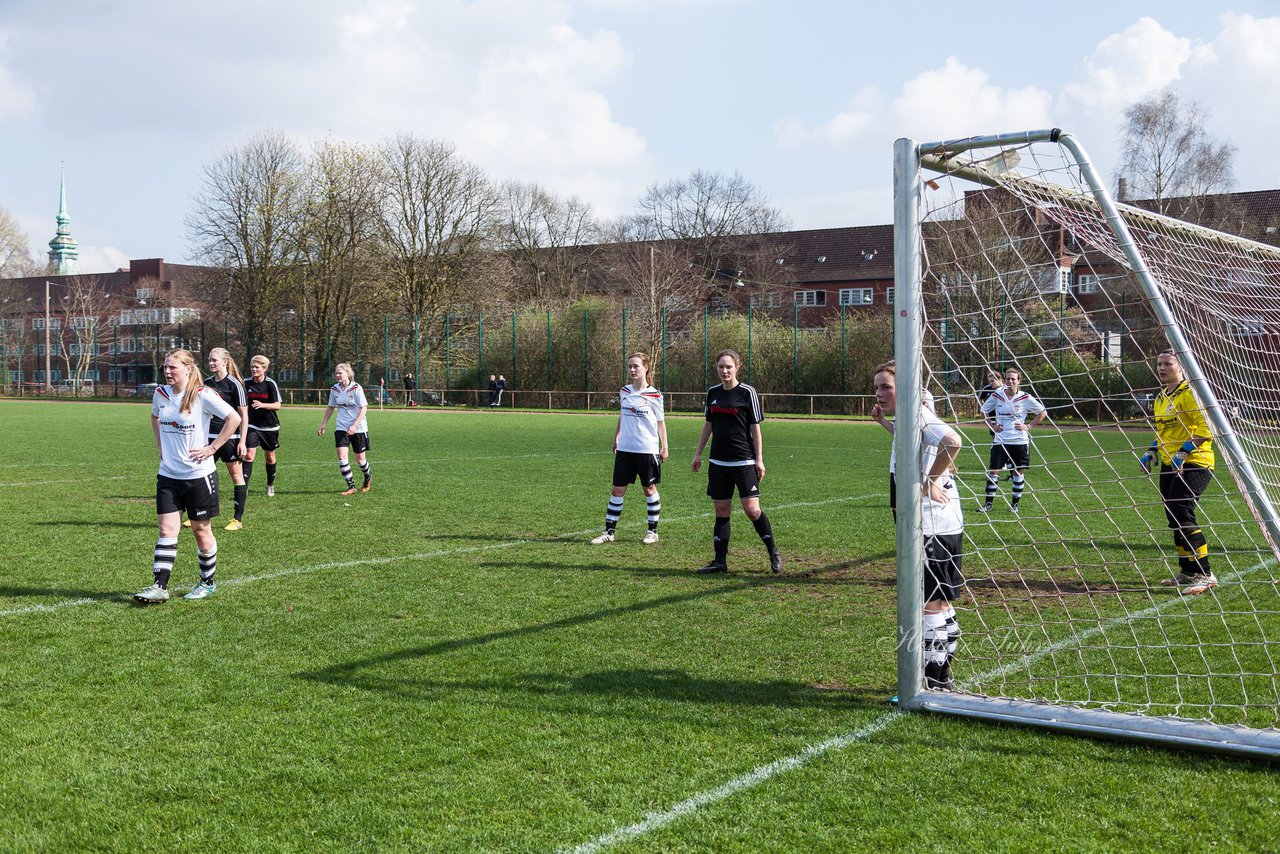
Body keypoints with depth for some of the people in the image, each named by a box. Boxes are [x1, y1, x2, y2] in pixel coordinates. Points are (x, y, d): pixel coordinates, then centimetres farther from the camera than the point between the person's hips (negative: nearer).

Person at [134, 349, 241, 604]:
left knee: (201, 530, 8)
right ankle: (159, 587, -2)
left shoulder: (202, 395, -13)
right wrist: (160, 444, 12)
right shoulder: (160, 394, 4)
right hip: (168, 475, 4)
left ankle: (208, 583, 24)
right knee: (166, 530, -1)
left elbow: (234, 418, -13)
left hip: (199, 474, -4)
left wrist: (211, 448, -14)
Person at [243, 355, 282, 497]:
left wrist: (263, 405, -32)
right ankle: (244, 487, -13)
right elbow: (243, 400, 13)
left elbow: (278, 405, -17)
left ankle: (270, 485, 32)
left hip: (270, 426, -1)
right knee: (248, 455, -13)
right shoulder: (247, 383, -4)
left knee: (270, 457, 12)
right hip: (253, 425, 1)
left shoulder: (270, 383, -13)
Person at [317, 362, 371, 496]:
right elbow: (330, 407, 15)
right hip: (341, 428, 4)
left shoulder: (356, 388, -14)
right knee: (342, 457, -12)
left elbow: (364, 408, -15)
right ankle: (351, 486, -2)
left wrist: (354, 426, -24)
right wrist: (323, 424, 11)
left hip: (358, 428, -4)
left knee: (360, 459, 5)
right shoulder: (334, 389, 1)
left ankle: (368, 477, 37)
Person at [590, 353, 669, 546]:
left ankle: (653, 531, 19)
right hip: (625, 449, 4)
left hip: (647, 450, -4)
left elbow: (660, 422, -1)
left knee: (649, 488, 7)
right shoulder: (624, 392, 5)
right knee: (618, 489, 3)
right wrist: (616, 438, 18)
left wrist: (664, 446, -5)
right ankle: (609, 532, 8)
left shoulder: (654, 395, -7)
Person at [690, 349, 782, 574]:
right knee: (721, 510, 6)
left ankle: (773, 552, 8)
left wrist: (759, 459, -7)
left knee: (752, 509, -9)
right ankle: (720, 561, 12)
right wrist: (698, 454, 14)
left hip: (744, 461, -5)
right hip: (718, 461, 5)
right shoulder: (712, 392, 8)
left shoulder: (747, 392, -6)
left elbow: (755, 428, -4)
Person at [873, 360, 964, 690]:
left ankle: (935, 680, 3)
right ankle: (941, 677, 27)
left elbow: (953, 441, -34)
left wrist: (931, 481, -24)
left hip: (934, 526, -11)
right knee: (941, 602, 17)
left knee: (931, 603, -4)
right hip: (933, 525, 11)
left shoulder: (917, 415, -16)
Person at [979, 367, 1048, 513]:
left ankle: (1015, 504, 19)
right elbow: (984, 411, 16)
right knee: (994, 470, -3)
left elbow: (1043, 412, 5)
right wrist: (991, 426, 3)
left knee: (1019, 471, 6)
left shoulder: (1025, 398, -4)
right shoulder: (996, 396, 0)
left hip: (1019, 441, -1)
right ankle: (988, 503, 6)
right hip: (1000, 440, 1)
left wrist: (1029, 426, -3)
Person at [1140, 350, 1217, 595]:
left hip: (1193, 463, -9)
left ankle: (1205, 575, -13)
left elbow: (1206, 427, -20)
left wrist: (1184, 453, -24)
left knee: (1182, 515, -18)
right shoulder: (1161, 398, 16)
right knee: (1174, 519, 11)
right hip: (1170, 464, 9)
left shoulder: (1190, 392, -12)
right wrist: (1152, 452, 15)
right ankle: (1187, 573, 22)